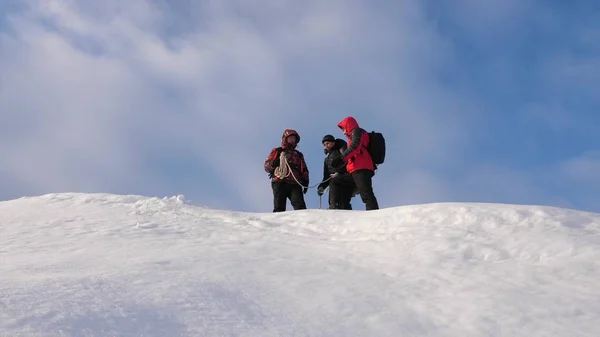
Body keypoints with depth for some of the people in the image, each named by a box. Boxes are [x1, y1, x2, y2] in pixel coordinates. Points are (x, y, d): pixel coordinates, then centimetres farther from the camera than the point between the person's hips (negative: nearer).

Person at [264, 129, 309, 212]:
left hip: (295, 184, 2)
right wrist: (273, 163, -9)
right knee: (279, 208, -15)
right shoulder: (277, 151, 22)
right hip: (279, 183, -2)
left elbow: (304, 170, 26)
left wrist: (305, 181, 7)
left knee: (300, 206, -18)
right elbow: (266, 166, 14)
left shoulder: (298, 154, 31)